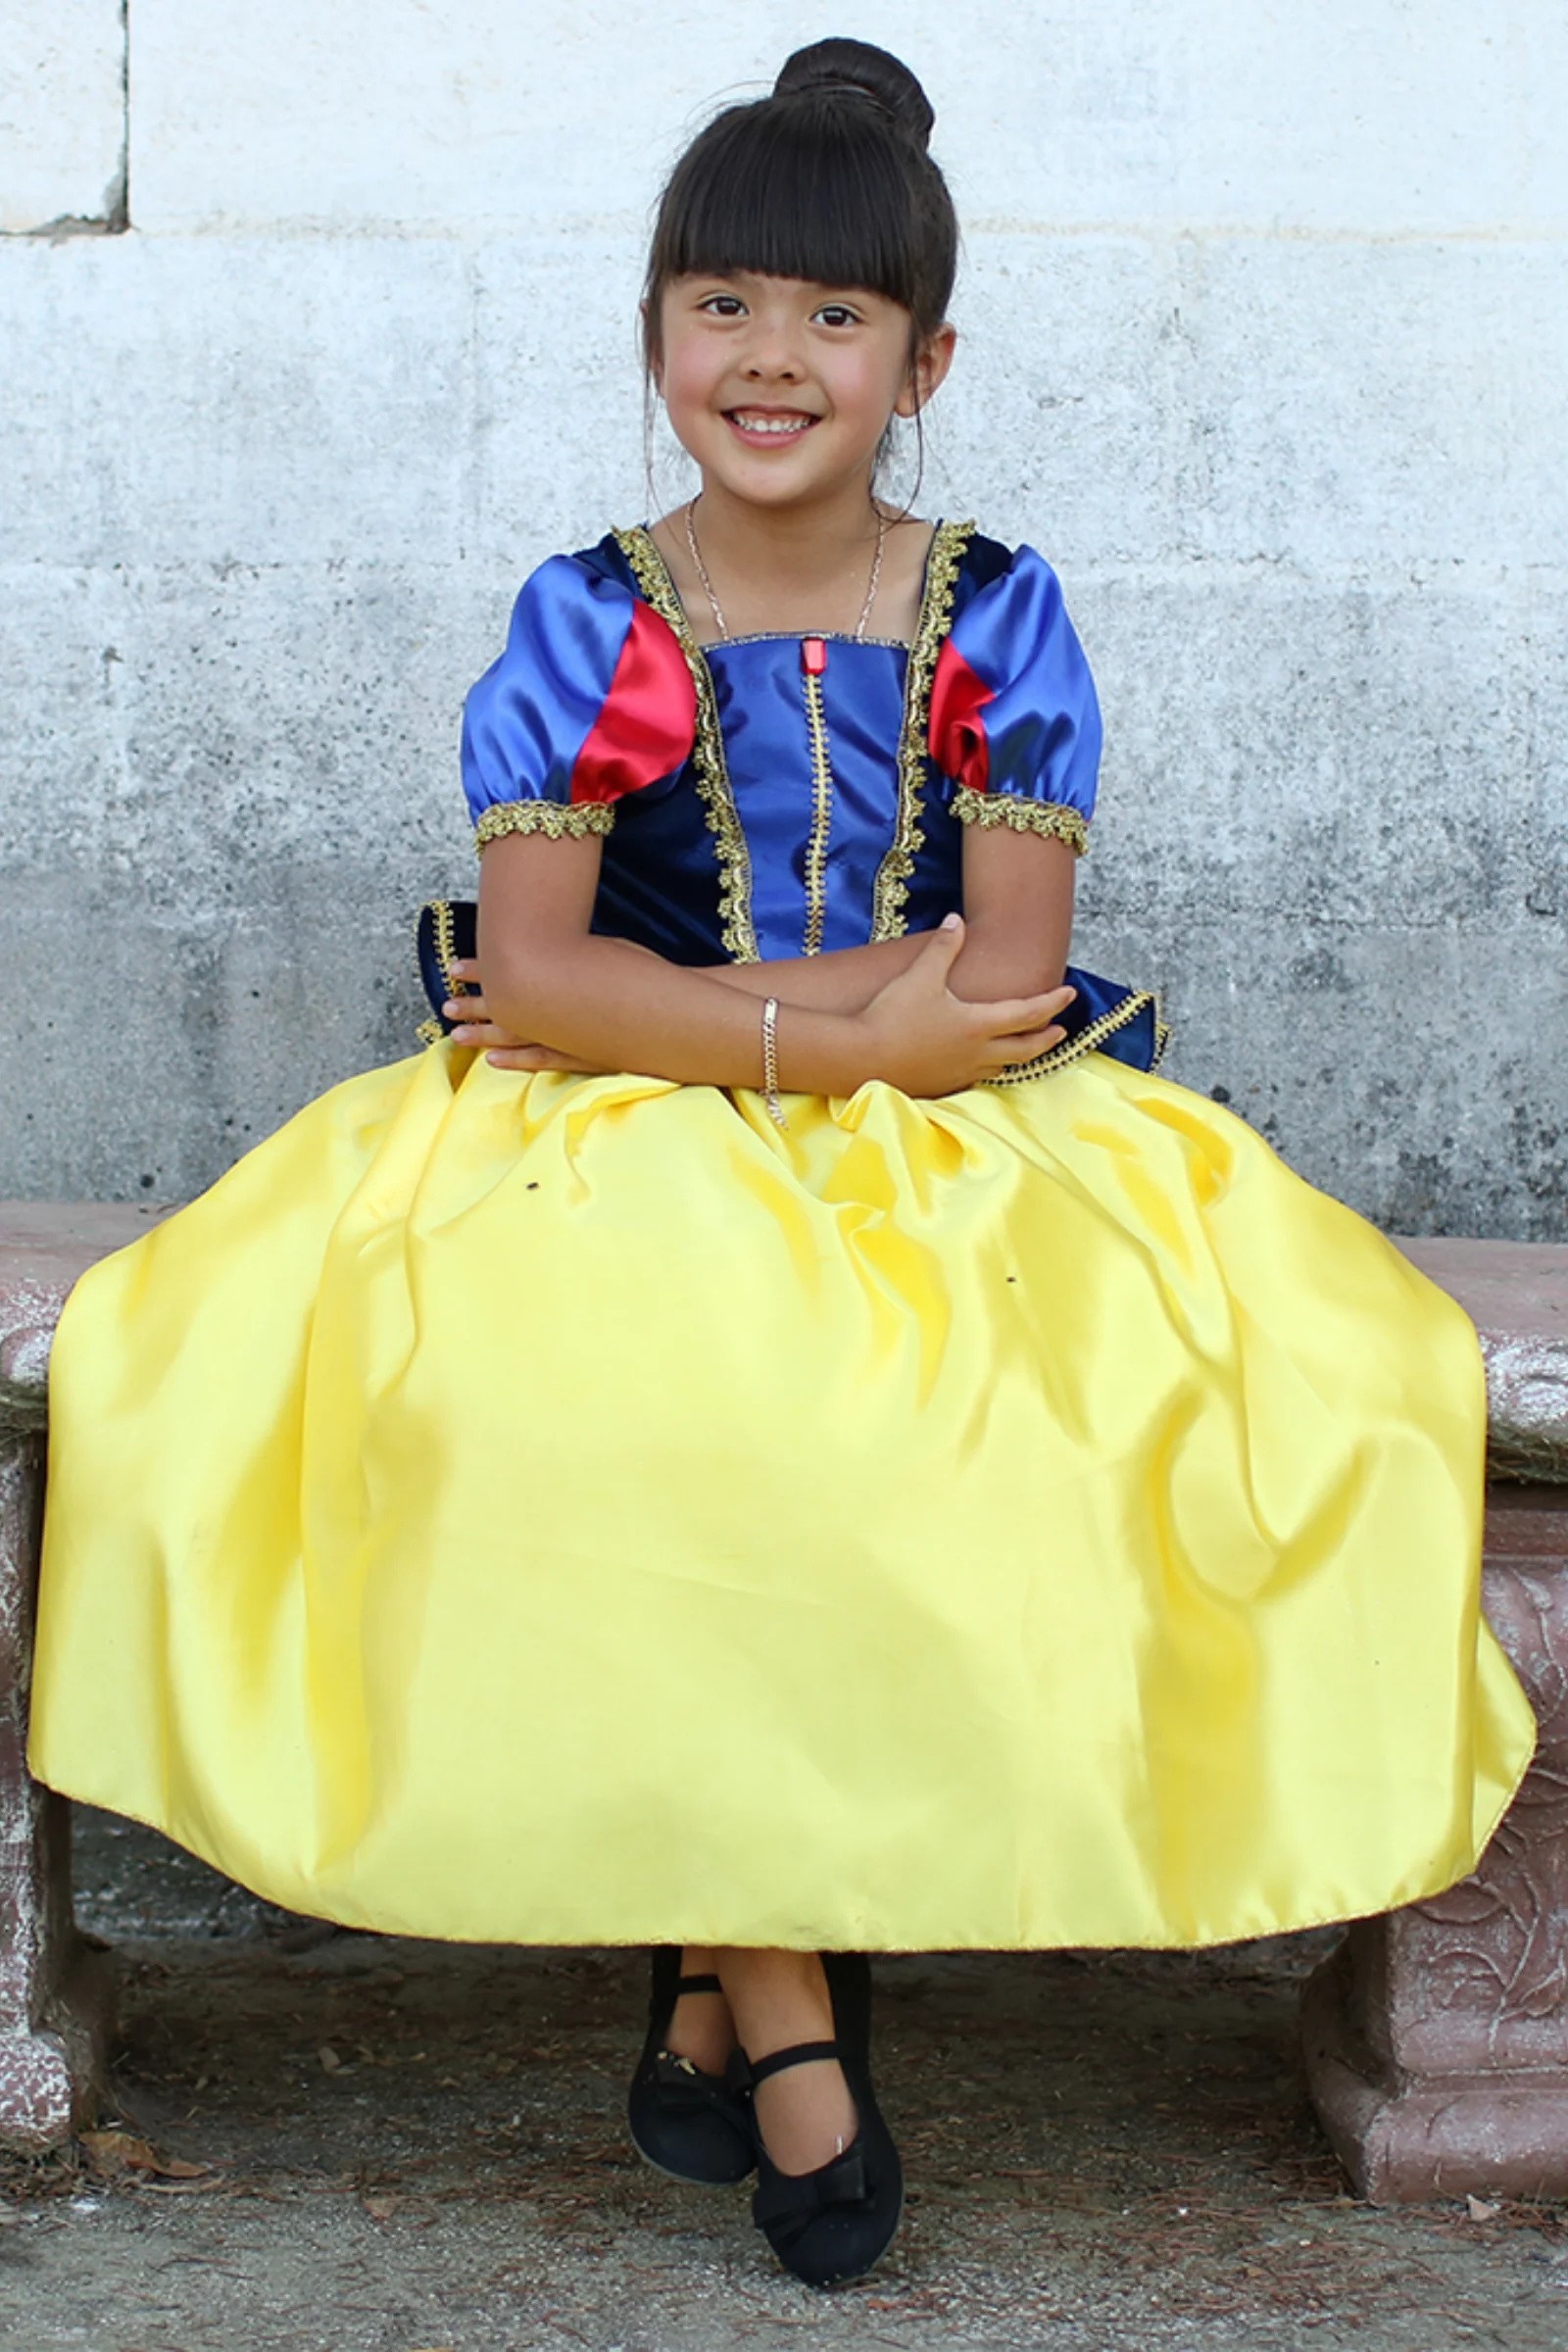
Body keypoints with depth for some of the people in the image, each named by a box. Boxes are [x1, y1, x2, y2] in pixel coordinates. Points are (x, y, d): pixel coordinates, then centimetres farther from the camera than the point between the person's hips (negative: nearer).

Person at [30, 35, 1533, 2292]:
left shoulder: (997, 619, 2)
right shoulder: (584, 627, 1)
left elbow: (1005, 987, -6)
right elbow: (533, 978, -8)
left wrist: (656, 1005, -11)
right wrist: (846, 1032, -15)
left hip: (958, 1164, 1)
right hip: (624, 1167, 0)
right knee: (582, 1422, -33)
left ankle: (721, 1947, -9)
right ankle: (787, 1994, -17)